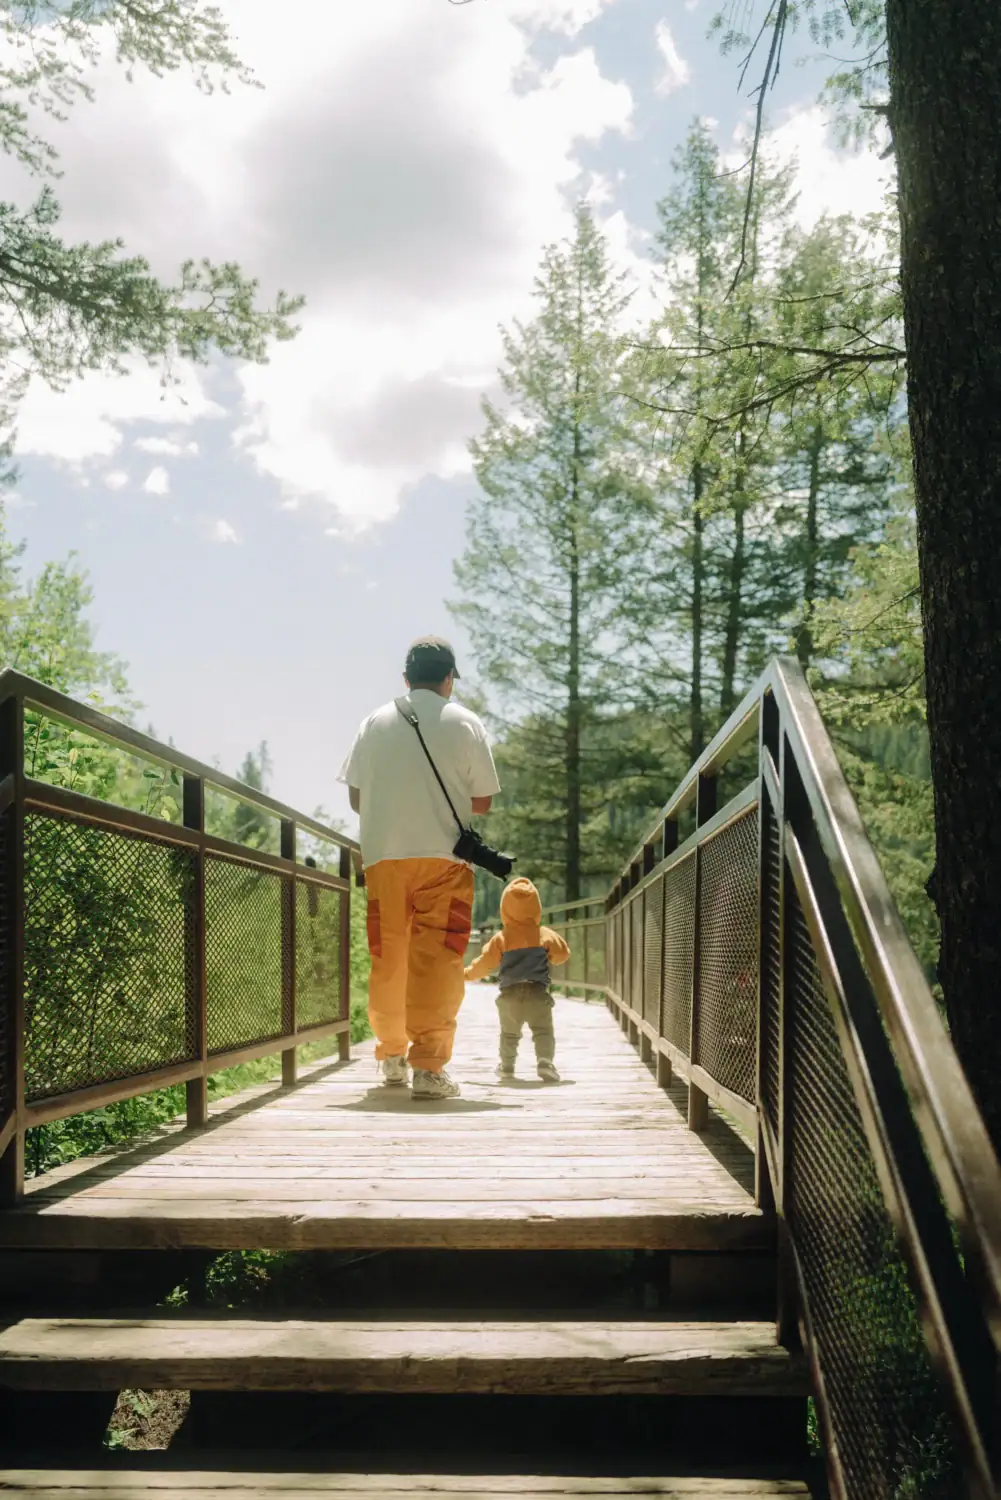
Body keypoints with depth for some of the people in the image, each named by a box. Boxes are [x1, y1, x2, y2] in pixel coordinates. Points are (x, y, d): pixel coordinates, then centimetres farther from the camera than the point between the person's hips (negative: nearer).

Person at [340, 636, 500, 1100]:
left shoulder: (375, 723, 7)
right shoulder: (465, 723, 2)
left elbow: (355, 797, 8)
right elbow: (482, 801, 2)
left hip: (383, 854, 3)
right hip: (443, 855, -2)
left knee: (386, 958, 12)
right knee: (437, 961, -4)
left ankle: (391, 1056, 25)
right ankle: (427, 1066, -10)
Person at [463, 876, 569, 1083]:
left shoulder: (501, 938, -2)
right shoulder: (545, 935, -1)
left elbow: (486, 962, -3)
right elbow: (562, 953, 1)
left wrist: (468, 973, 14)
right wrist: (550, 956, 23)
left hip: (510, 995, 1)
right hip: (537, 993, -1)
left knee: (509, 1033, 19)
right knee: (543, 1030, -2)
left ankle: (507, 1066, 27)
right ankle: (545, 1061, -23)